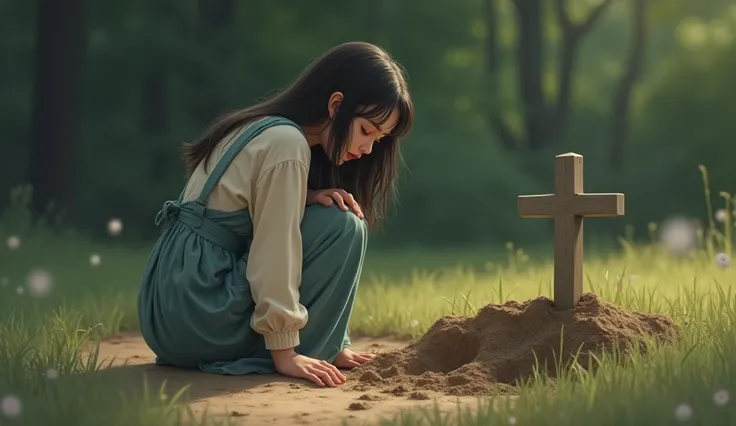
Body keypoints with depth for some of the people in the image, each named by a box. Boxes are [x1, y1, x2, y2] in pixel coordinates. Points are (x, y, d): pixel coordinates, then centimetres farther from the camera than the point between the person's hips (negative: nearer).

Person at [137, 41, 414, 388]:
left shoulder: (262, 127, 13)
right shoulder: (286, 144, -15)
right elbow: (272, 252, -19)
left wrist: (306, 197, -7)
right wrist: (284, 353, -17)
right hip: (196, 322, -10)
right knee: (341, 225, -12)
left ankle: (323, 345, 11)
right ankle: (310, 348, -5)